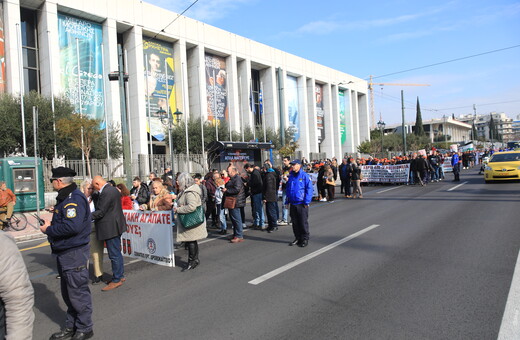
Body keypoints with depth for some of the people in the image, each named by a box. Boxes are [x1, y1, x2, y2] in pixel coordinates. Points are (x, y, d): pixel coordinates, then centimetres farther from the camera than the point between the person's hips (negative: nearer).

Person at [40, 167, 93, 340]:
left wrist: (48, 230, -16)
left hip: (74, 254, -10)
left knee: (78, 293, 1)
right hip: (64, 252, 11)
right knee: (68, 293, 20)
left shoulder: (74, 198, -20)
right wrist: (53, 219, -1)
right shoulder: (65, 197, 13)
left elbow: (72, 226, -30)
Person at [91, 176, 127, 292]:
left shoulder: (106, 193, -20)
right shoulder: (113, 189, 12)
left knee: (114, 254, -1)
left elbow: (100, 212, -20)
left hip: (111, 228, -11)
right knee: (117, 252, 18)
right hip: (116, 226, 11)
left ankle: (116, 280, 8)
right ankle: (120, 275, 28)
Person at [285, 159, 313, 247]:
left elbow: (309, 189, -10)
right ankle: (297, 238, 25)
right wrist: (287, 201, 12)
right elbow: (288, 189, 17)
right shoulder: (291, 176, 10)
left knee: (303, 223, 3)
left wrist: (306, 201, -15)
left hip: (302, 204, -6)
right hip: (293, 203, 6)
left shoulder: (305, 176, -9)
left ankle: (305, 239, 15)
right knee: (295, 222, 13)